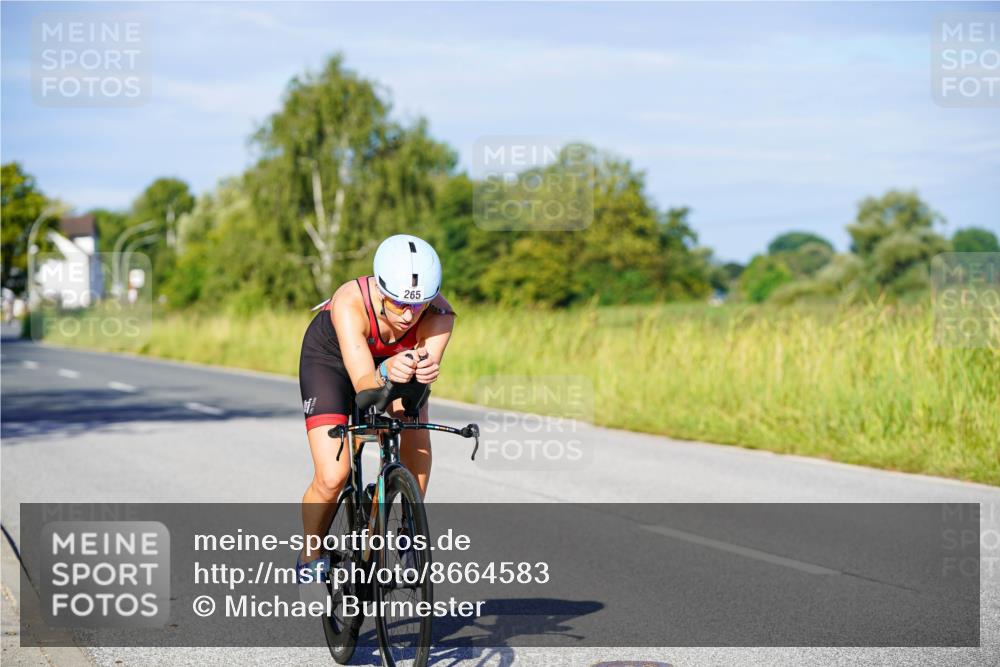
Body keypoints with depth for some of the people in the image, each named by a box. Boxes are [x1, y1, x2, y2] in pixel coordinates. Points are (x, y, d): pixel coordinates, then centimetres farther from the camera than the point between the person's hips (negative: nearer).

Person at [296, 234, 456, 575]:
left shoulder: (439, 314, -33)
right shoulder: (350, 303, -41)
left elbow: (427, 364, -45)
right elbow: (364, 384, -48)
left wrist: (424, 371, -68)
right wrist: (386, 373, -69)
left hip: (394, 357, 3)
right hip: (331, 358, -3)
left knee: (414, 419, -29)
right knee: (332, 477, -16)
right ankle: (310, 557, 11)